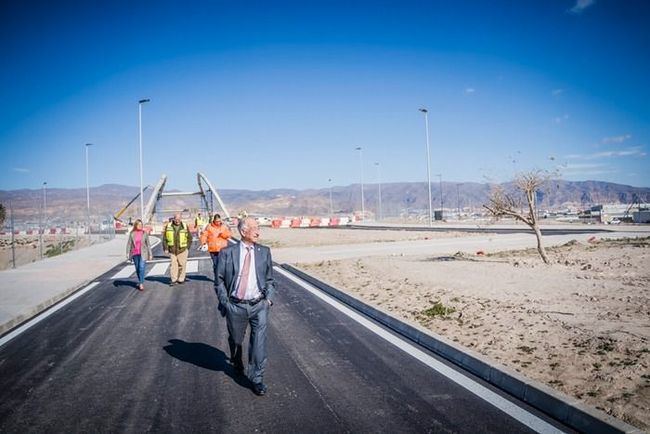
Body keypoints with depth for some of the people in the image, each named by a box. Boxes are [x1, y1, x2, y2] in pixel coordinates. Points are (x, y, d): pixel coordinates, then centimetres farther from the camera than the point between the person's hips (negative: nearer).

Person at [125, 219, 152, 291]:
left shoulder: (144, 233, -2)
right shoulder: (132, 233, 0)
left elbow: (148, 244, 2)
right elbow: (129, 244, 1)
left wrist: (150, 254, 1)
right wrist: (127, 253, -8)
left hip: (143, 254, -2)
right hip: (135, 254, 2)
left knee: (141, 268, -14)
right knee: (137, 269, 12)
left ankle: (141, 284, -11)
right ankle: (140, 282, 30)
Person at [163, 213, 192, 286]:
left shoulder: (185, 226, 1)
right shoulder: (168, 226, 1)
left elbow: (189, 238, 7)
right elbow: (165, 238, 5)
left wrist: (187, 247, 1)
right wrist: (165, 248, 0)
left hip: (182, 250, 0)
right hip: (172, 250, 0)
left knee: (182, 264, 2)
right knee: (173, 264, 0)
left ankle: (181, 279, 14)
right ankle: (173, 280, 7)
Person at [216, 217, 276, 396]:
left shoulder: (264, 252, 2)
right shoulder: (227, 253, -4)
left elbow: (270, 279, 10)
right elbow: (219, 280, 1)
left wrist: (269, 299, -1)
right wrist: (225, 302, -5)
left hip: (259, 305, 1)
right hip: (236, 306, 0)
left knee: (259, 340, -7)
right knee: (235, 339, 17)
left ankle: (257, 378, 6)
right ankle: (236, 362, 48)